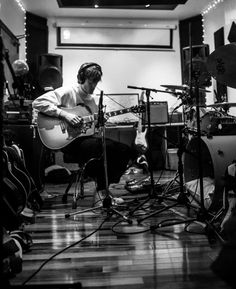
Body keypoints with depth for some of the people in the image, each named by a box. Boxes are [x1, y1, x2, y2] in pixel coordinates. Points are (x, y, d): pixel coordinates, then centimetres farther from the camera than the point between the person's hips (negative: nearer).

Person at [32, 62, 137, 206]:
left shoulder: (91, 99, 19)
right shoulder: (68, 92, -5)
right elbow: (38, 103, -17)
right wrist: (64, 114, -22)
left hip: (88, 136, 8)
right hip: (71, 140, -8)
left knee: (128, 151, -7)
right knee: (110, 148, -32)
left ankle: (104, 188, 1)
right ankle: (101, 193, -16)